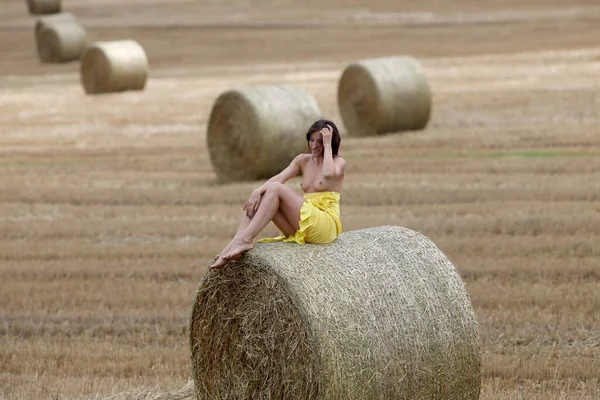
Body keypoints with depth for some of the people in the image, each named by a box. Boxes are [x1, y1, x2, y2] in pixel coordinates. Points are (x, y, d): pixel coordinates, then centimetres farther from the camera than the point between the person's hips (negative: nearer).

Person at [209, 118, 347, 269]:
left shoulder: (338, 162, 1)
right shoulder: (303, 160, 16)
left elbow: (329, 174, -25)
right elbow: (279, 178, 0)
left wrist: (327, 145, -13)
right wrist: (258, 191, -18)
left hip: (326, 226, -6)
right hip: (301, 229, 6)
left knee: (275, 189, -21)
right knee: (260, 197, -14)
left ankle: (245, 240, -31)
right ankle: (232, 246, -28)